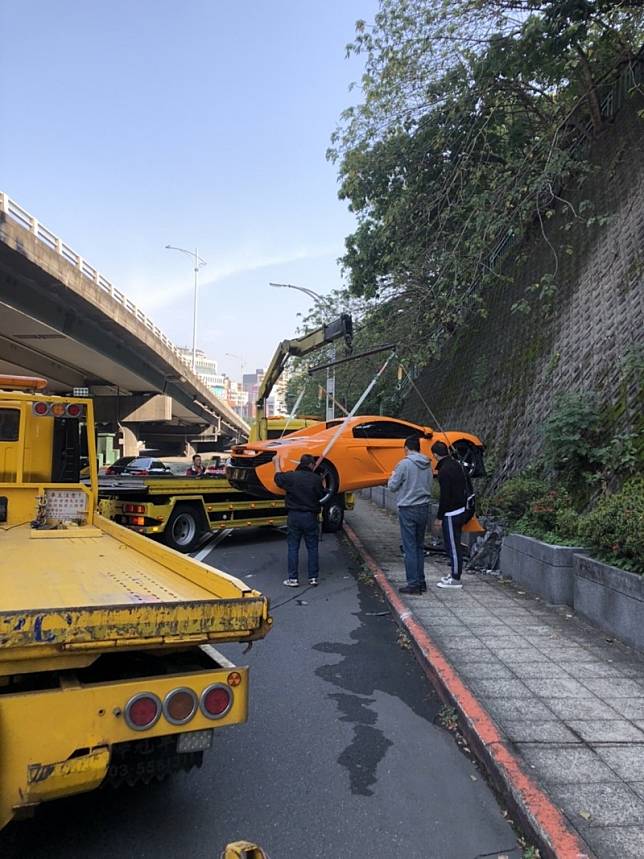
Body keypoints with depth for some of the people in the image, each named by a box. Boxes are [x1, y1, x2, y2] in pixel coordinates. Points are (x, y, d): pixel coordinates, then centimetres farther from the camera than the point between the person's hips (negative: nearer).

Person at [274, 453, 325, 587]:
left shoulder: (290, 476, -5)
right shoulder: (316, 479, -7)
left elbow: (278, 477, 15)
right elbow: (322, 495, 5)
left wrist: (277, 462, 29)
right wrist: (323, 485, 24)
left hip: (294, 516, 0)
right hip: (310, 516, 0)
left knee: (293, 548, 7)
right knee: (312, 548, 10)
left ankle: (293, 579, 8)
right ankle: (313, 577, 14)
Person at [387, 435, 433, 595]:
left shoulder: (404, 464, -14)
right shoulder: (428, 464, 4)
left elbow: (392, 486, -8)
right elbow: (430, 486, 11)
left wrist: (393, 476, 11)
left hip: (408, 509, -6)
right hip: (424, 508, 6)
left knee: (410, 547, -1)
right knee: (419, 546, 15)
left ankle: (413, 583, 1)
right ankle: (421, 582, 19)